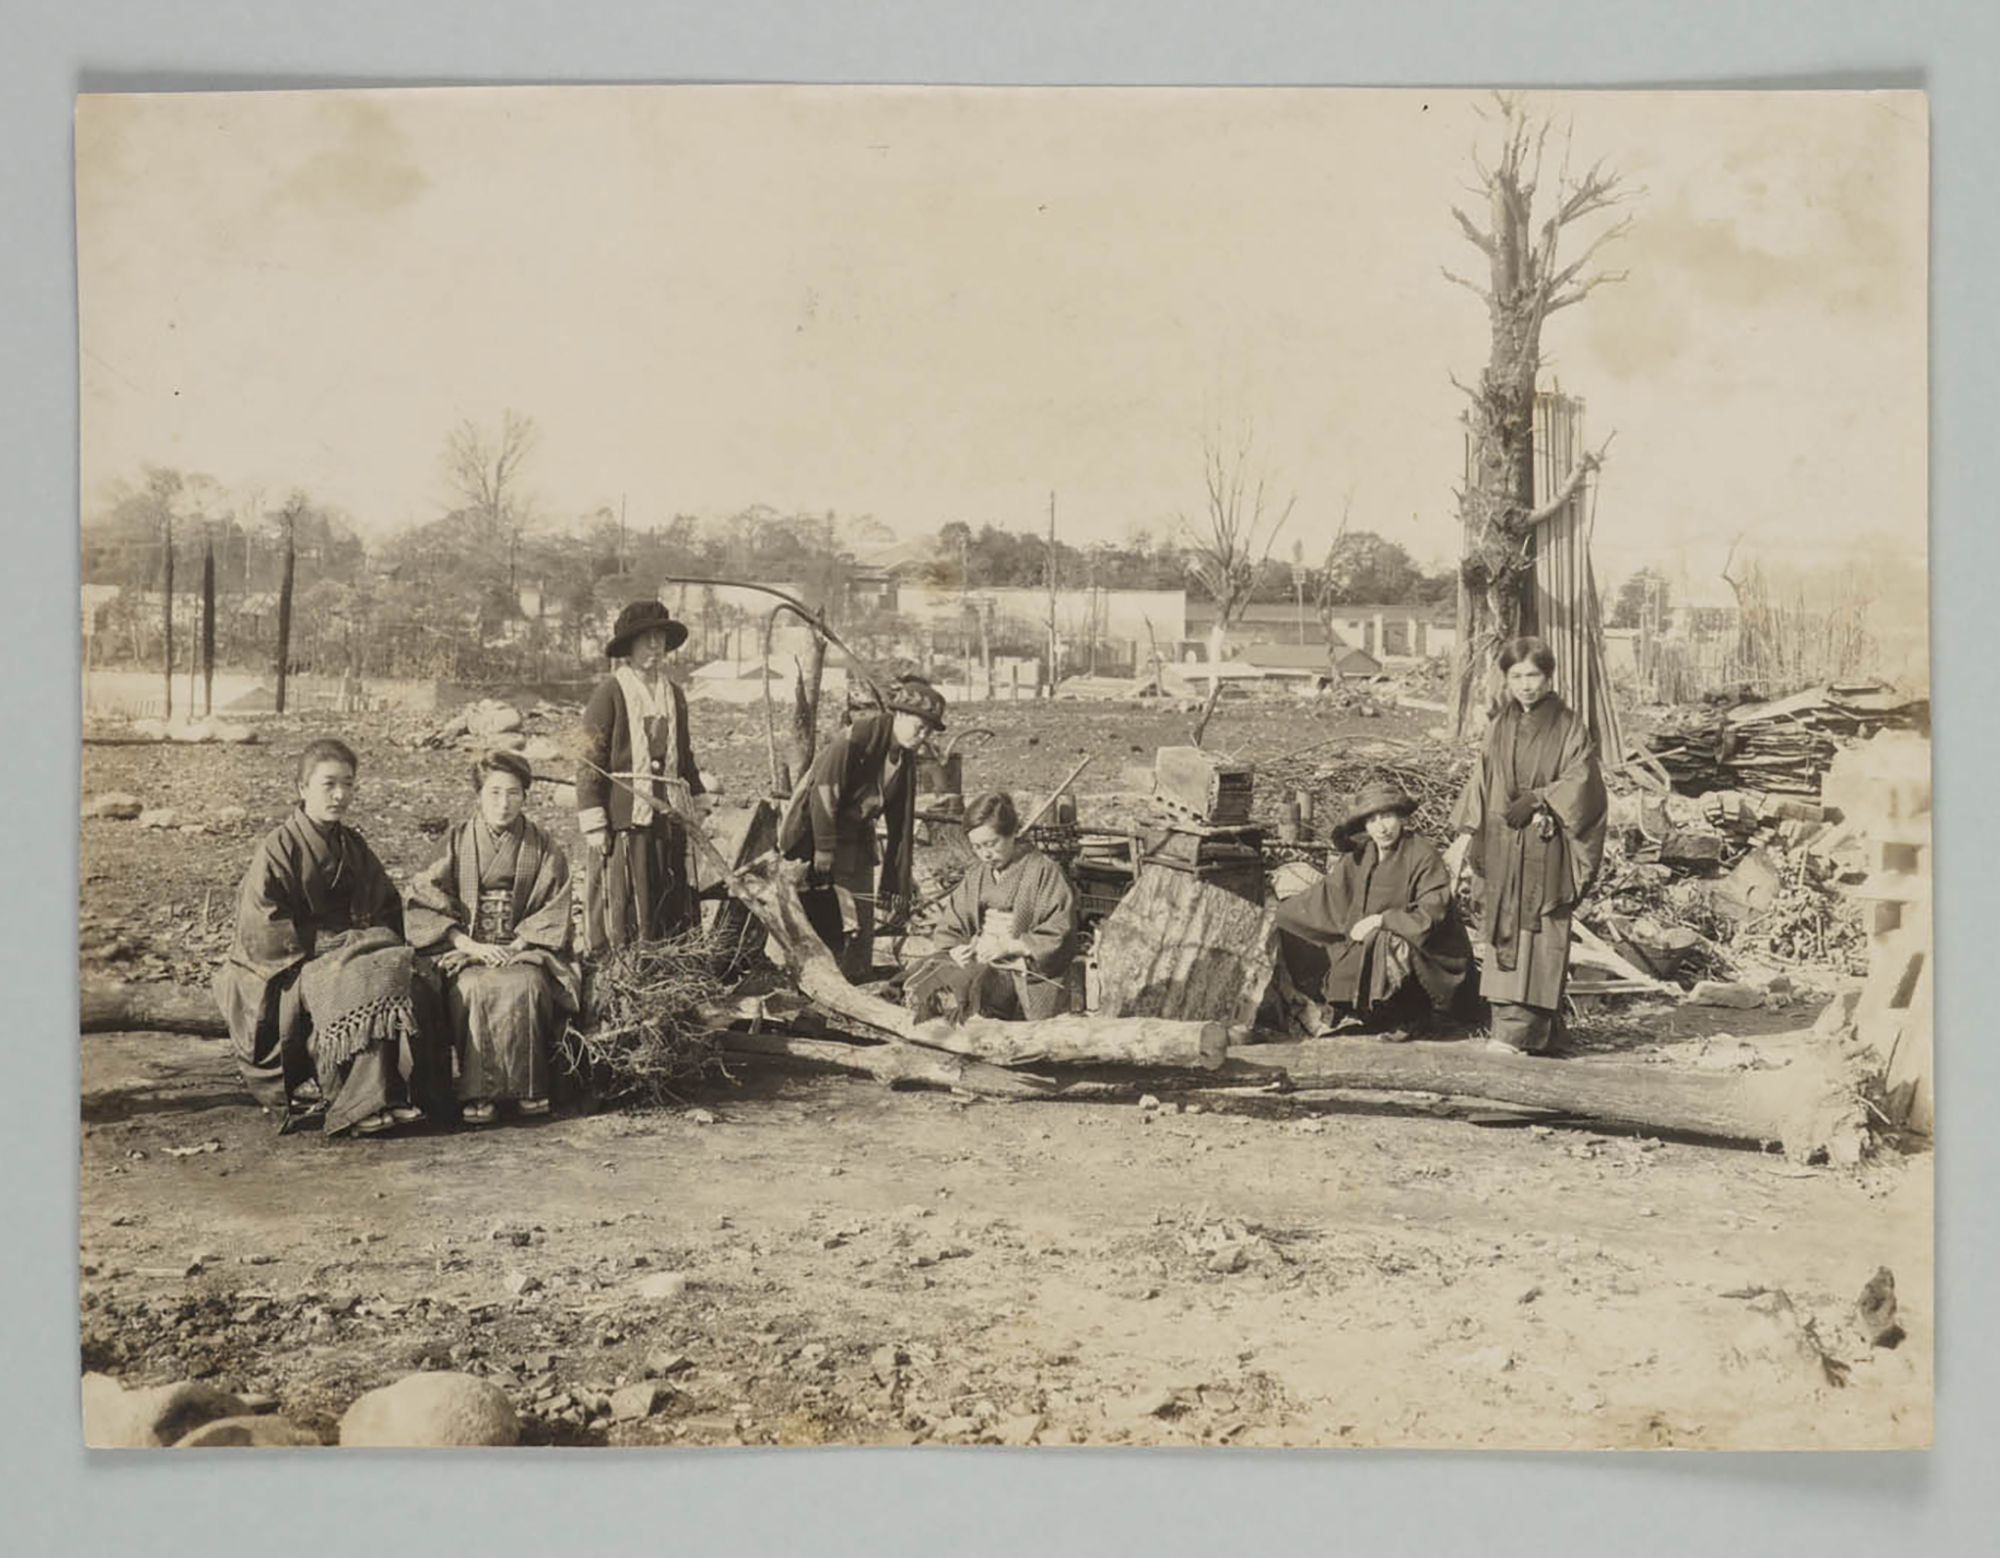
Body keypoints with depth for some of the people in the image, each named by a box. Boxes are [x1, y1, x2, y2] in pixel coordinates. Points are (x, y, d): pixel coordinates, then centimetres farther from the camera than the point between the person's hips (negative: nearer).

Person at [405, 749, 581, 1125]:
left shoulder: (545, 851, 10)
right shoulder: (456, 847, 8)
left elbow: (553, 918, 5)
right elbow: (422, 907, 0)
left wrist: (515, 946, -12)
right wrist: (471, 946, -12)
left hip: (525, 951, 0)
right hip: (466, 953, 0)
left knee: (522, 986, -34)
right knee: (474, 989, -33)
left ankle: (527, 1088, -26)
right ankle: (477, 1093, -31)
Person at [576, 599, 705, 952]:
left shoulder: (675, 696, 16)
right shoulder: (609, 693, -4)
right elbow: (590, 761, -7)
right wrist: (594, 824, -12)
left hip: (669, 818, 6)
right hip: (622, 819, -6)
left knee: (673, 917, 6)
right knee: (618, 914, -4)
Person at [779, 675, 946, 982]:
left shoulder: (906, 761, 5)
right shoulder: (859, 735, -18)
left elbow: (901, 825, 9)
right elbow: (824, 789, -22)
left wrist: (899, 885, 8)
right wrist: (824, 849, -23)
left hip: (855, 838, 7)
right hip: (811, 833, -7)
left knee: (863, 922, 3)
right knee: (824, 924, -8)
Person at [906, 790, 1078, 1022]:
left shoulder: (1045, 872, -4)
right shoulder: (975, 877, 17)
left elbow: (1059, 937, -9)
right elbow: (949, 927, 18)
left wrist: (1009, 947, -16)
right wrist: (956, 949, -5)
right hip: (978, 963, 6)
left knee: (962, 985, -34)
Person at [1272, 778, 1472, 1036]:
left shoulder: (1422, 855, -14)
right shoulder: (1359, 856, 3)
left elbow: (1430, 915, -17)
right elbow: (1328, 894, 12)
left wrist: (1381, 920, -20)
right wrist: (1274, 914, 11)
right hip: (1363, 951, 6)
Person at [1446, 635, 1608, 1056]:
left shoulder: (1569, 726, 1)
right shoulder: (1500, 727, 13)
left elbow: (1581, 780, -6)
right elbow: (1482, 782, 13)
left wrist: (1537, 800, -17)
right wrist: (1465, 834, 5)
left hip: (1545, 849, -5)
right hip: (1501, 848, 5)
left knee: (1537, 934, -9)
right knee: (1504, 931, 2)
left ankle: (1522, 1032, -15)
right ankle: (1509, 1020, 5)